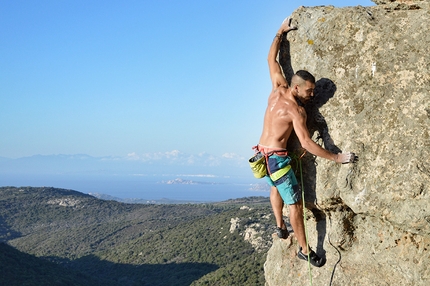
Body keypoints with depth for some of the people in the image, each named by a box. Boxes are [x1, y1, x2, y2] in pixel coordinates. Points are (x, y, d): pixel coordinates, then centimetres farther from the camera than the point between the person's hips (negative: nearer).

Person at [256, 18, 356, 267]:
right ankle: (305, 250, 2)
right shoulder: (297, 111, -19)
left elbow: (272, 59, 12)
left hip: (262, 154, 9)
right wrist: (336, 158, -23)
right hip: (277, 157, -9)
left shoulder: (278, 89, 0)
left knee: (276, 187, 33)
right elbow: (306, 143, -26)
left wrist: (281, 32, 16)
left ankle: (280, 226, 36)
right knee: (295, 203, -3)